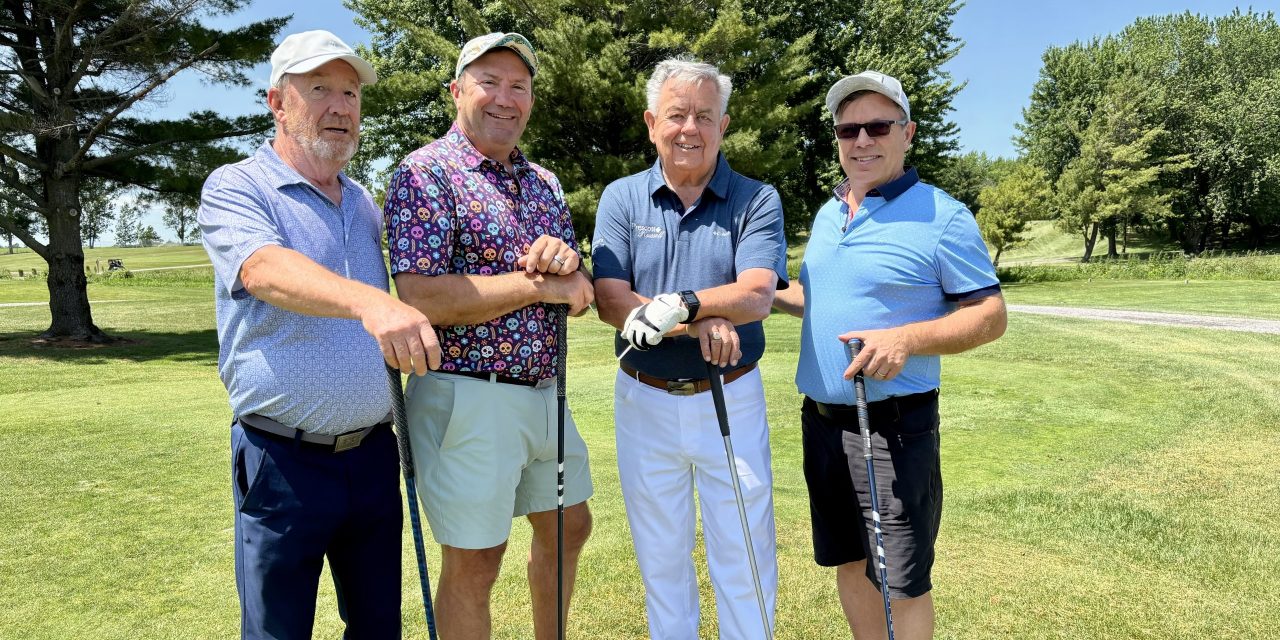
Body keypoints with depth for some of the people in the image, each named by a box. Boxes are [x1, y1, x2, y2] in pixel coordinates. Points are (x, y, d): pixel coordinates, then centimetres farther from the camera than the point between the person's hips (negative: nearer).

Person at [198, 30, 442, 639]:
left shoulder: (364, 204, 12)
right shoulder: (234, 189, -6)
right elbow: (268, 270, -28)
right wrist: (369, 302, -46)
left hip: (372, 453, 5)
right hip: (283, 465, -5)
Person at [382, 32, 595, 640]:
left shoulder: (543, 182, 12)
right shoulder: (425, 173, -10)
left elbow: (577, 293, 10)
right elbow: (421, 297, -21)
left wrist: (565, 261, -14)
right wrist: (538, 283, -17)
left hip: (546, 393, 8)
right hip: (468, 399, -7)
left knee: (568, 529, 21)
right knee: (474, 564, 5)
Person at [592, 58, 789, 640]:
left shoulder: (756, 200, -3)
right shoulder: (621, 198, 0)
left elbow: (756, 296, -17)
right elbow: (610, 301, -11)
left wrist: (678, 304, -31)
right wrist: (703, 325, -22)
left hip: (732, 401, -1)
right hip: (644, 401, 2)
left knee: (745, 559, 9)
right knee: (660, 558, 17)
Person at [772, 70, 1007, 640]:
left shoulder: (941, 216, -10)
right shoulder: (827, 214, 12)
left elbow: (991, 316, -11)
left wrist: (908, 338, -26)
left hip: (893, 426, -7)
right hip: (822, 421, 7)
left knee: (903, 580, 3)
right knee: (849, 561, 18)